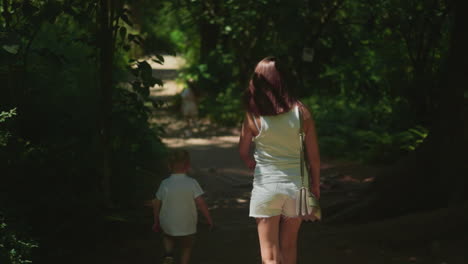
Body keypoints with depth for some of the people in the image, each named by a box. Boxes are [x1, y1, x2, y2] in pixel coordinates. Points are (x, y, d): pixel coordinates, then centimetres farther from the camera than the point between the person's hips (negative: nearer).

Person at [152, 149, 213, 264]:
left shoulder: (165, 184, -8)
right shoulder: (192, 183, -13)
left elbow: (156, 204, -1)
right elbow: (201, 203, -15)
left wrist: (156, 222, 13)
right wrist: (209, 219, -3)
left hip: (168, 225, 1)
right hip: (187, 226, -1)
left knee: (168, 237, 30)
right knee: (186, 247, 22)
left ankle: (168, 255, 7)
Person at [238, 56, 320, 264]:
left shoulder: (253, 117, -9)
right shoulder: (302, 113, -6)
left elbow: (244, 154, 3)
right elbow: (314, 156, -1)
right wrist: (315, 184, 13)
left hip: (266, 186, -2)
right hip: (296, 184, 2)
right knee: (289, 246, 22)